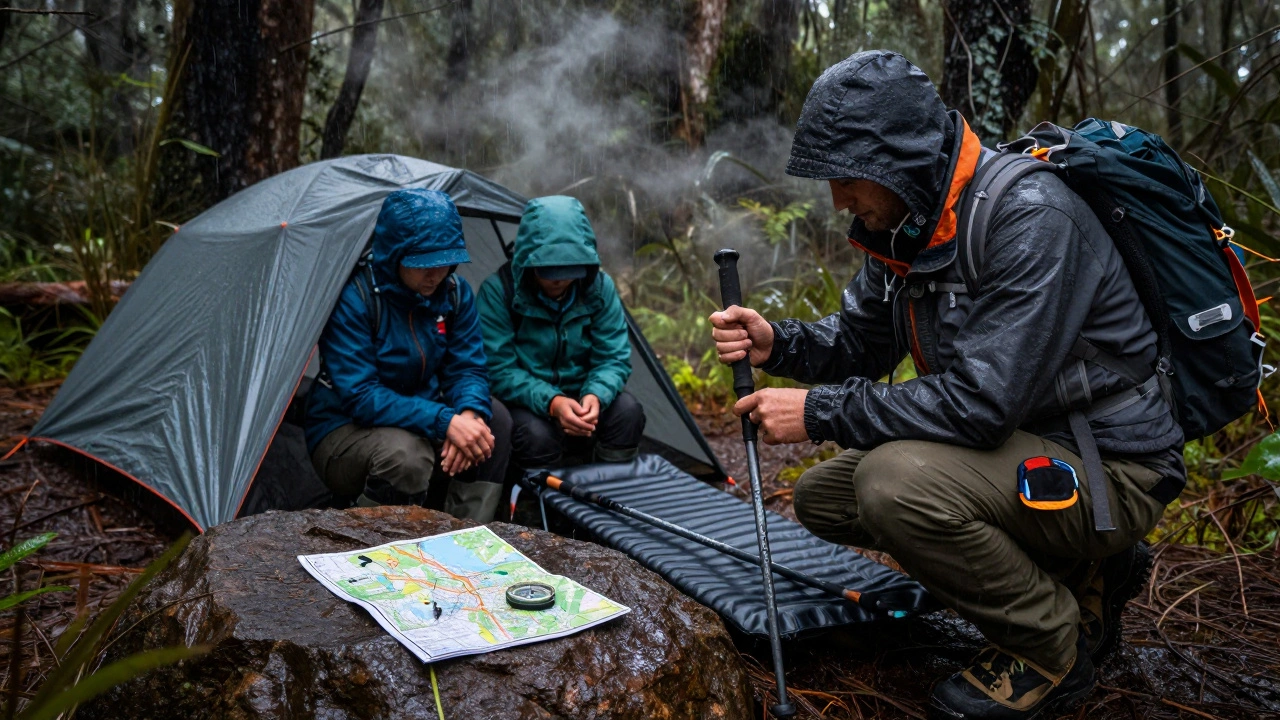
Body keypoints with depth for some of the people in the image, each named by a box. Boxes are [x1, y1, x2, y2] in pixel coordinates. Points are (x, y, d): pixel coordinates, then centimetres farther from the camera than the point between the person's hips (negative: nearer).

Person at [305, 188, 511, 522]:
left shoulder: (454, 292, -5)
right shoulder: (351, 297, -23)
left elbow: (467, 368, -5)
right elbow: (359, 396, -27)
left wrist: (470, 413, -30)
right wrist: (444, 421, -36)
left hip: (420, 415, 6)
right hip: (344, 430, -6)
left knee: (494, 419, -17)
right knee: (404, 453, -36)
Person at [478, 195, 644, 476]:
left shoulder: (600, 287, -7)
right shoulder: (498, 290, -17)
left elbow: (614, 358, -7)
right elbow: (498, 370, -17)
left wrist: (596, 395, -29)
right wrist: (550, 402, -32)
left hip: (580, 399, 3)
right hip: (526, 405, -3)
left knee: (627, 410, -25)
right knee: (536, 434, -35)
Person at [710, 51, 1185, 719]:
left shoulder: (1030, 219, -27)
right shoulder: (904, 223, 1)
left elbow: (982, 401, -32)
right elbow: (859, 340, 12)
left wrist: (820, 413, -25)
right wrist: (777, 344, -9)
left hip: (1110, 467, -9)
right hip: (1013, 444, 9)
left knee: (896, 482, -32)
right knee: (822, 496, 6)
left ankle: (1051, 648, -4)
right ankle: (1073, 574, 12)